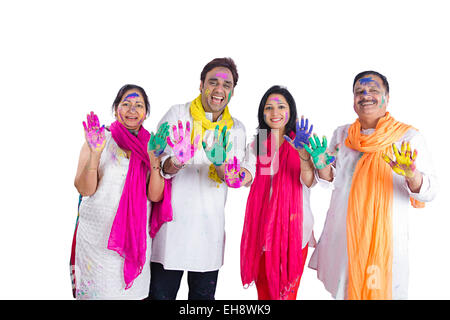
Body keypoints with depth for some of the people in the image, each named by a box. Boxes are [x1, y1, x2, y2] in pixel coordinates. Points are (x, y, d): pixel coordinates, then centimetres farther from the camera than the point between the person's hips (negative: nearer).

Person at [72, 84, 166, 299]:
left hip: (136, 237, 2)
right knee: (96, 292, 7)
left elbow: (155, 196, -6)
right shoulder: (101, 139, -4)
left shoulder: (151, 144, 3)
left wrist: (153, 158, -18)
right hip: (96, 236, -2)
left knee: (134, 292, 11)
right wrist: (95, 153, -23)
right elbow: (84, 190, -10)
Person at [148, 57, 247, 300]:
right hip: (172, 220, -2)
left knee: (204, 295, 14)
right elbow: (159, 166, -7)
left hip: (210, 225, 3)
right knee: (161, 294, 7)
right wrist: (175, 163, -30)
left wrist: (221, 165, -27)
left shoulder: (235, 129, 6)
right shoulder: (177, 115, -1)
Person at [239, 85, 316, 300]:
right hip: (262, 225, 3)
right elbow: (248, 176, -7)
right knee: (264, 291, 11)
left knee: (287, 292, 5)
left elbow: (309, 181, -15)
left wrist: (303, 153, -32)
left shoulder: (299, 144, 0)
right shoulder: (256, 146, 10)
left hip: (293, 227, -2)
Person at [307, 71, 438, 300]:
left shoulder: (409, 137, -6)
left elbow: (429, 192, -11)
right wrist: (322, 165, -8)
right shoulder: (341, 134, 5)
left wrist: (412, 175, -31)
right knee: (343, 286, 16)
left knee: (380, 291, 7)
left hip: (384, 236, -3)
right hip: (342, 232, 4)